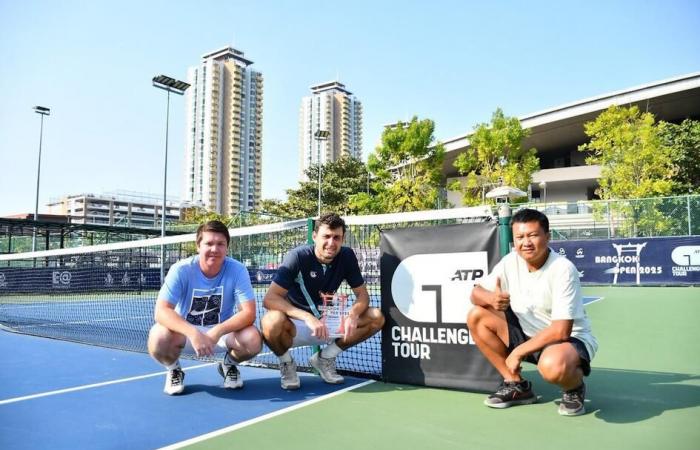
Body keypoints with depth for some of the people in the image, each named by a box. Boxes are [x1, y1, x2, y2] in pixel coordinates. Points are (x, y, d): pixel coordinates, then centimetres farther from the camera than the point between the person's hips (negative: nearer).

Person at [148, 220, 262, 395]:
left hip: (222, 332, 1)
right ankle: (173, 369, 5)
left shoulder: (237, 270, -18)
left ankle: (229, 364, 8)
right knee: (158, 339, -33)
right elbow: (161, 311, -26)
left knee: (253, 340, -29)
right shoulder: (181, 270, -19)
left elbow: (249, 313, -22)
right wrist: (193, 333, -42)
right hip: (186, 331, 0)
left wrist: (216, 332, -37)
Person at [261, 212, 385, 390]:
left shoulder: (347, 256, -8)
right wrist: (308, 317, -39)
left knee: (376, 317, -14)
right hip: (296, 324, -4)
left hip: (327, 323, 4)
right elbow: (270, 298, -27)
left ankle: (325, 357, 5)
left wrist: (353, 314, -27)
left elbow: (362, 294, -3)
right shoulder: (298, 257, -20)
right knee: (272, 321, -38)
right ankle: (286, 363, -2)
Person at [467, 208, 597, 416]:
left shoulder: (563, 269, -23)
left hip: (570, 339, -6)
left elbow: (561, 331, -27)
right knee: (476, 316, -9)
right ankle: (516, 384, 3)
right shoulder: (510, 262, -6)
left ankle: (575, 388, 0)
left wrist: (519, 351, -24)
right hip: (529, 334, 6)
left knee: (552, 365, -41)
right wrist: (491, 298, -26)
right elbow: (477, 292, -2)